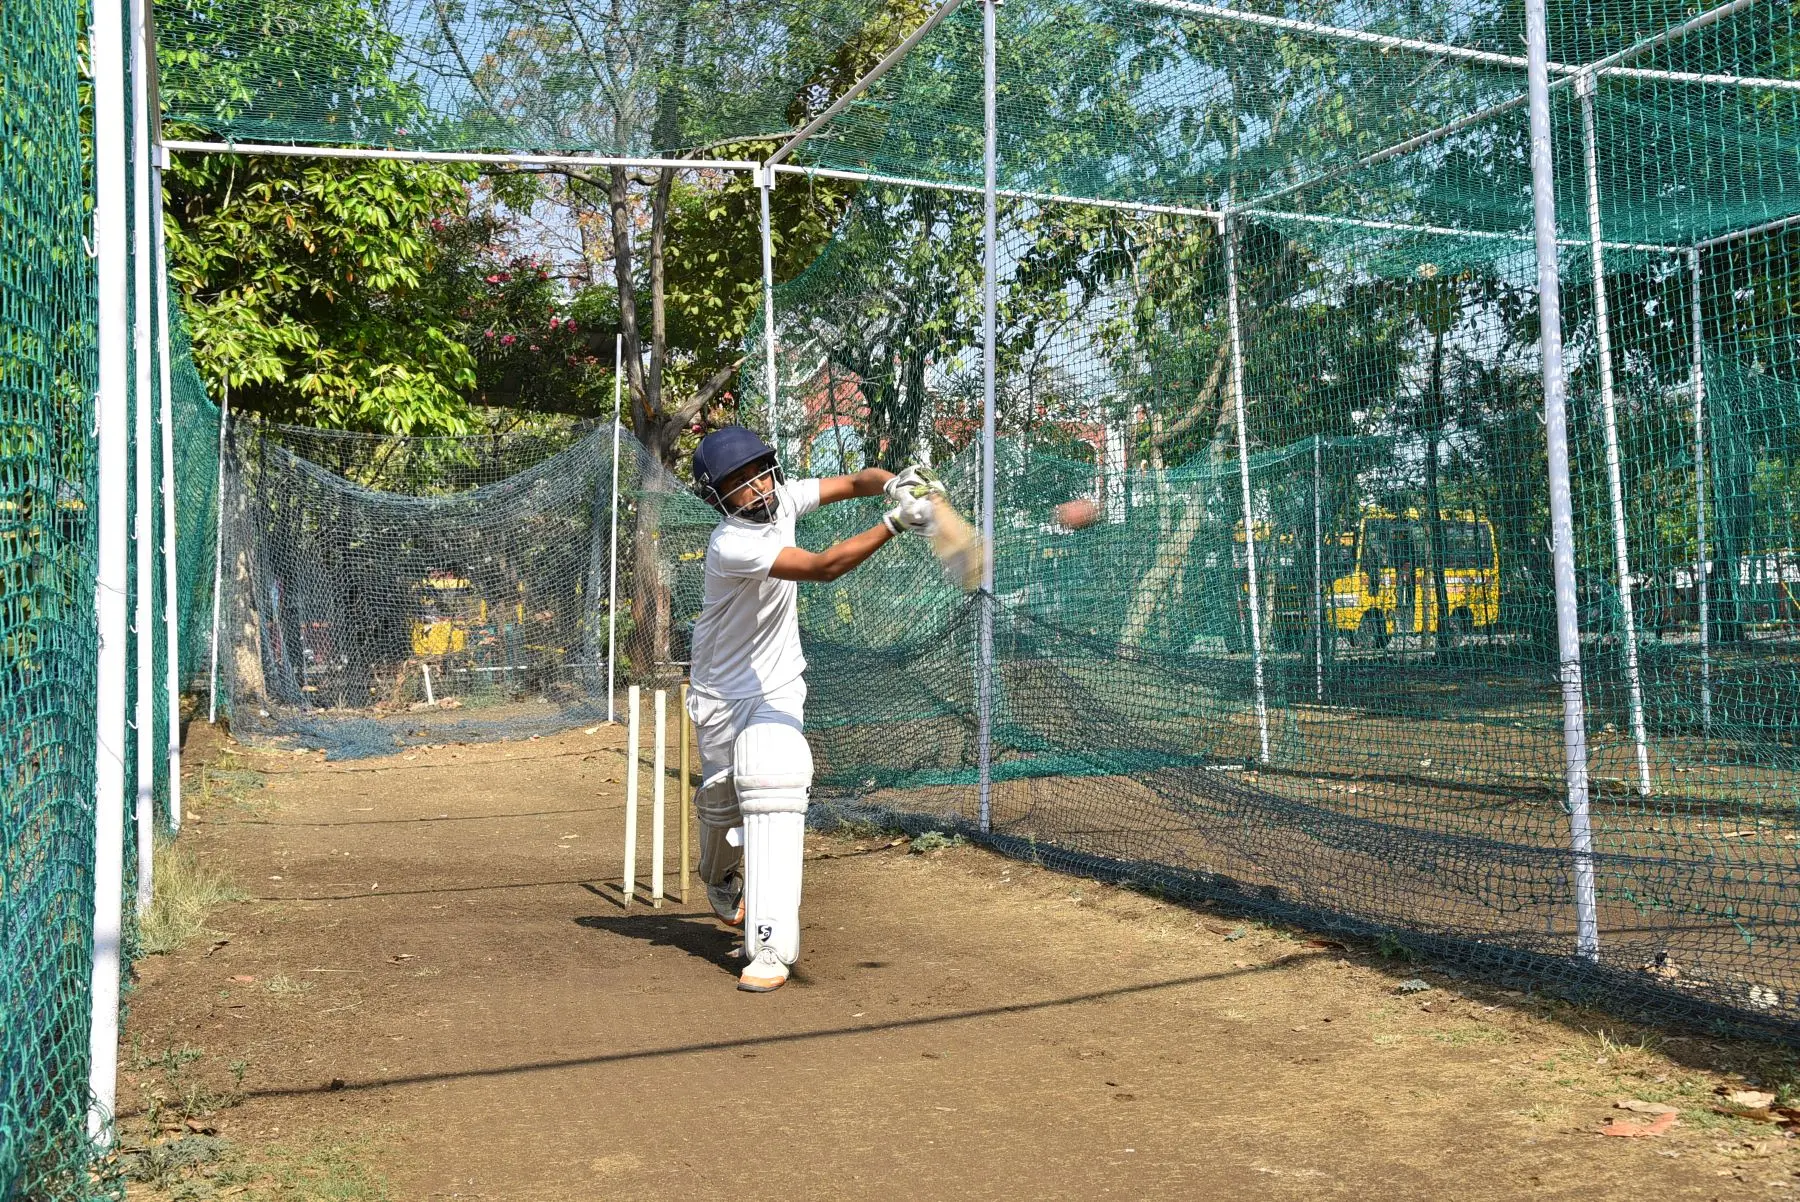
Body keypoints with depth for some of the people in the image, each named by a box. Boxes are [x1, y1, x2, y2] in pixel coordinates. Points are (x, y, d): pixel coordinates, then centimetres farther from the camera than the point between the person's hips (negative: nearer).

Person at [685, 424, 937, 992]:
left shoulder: (782, 498, -8)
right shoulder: (730, 547, -28)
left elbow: (855, 481, -5)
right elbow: (823, 567, -38)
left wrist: (894, 481, -28)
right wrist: (896, 521, -46)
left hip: (775, 688, 3)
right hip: (721, 694, -3)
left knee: (770, 786, -19)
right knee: (722, 797, 13)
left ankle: (771, 945, -24)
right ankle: (721, 880, 51)